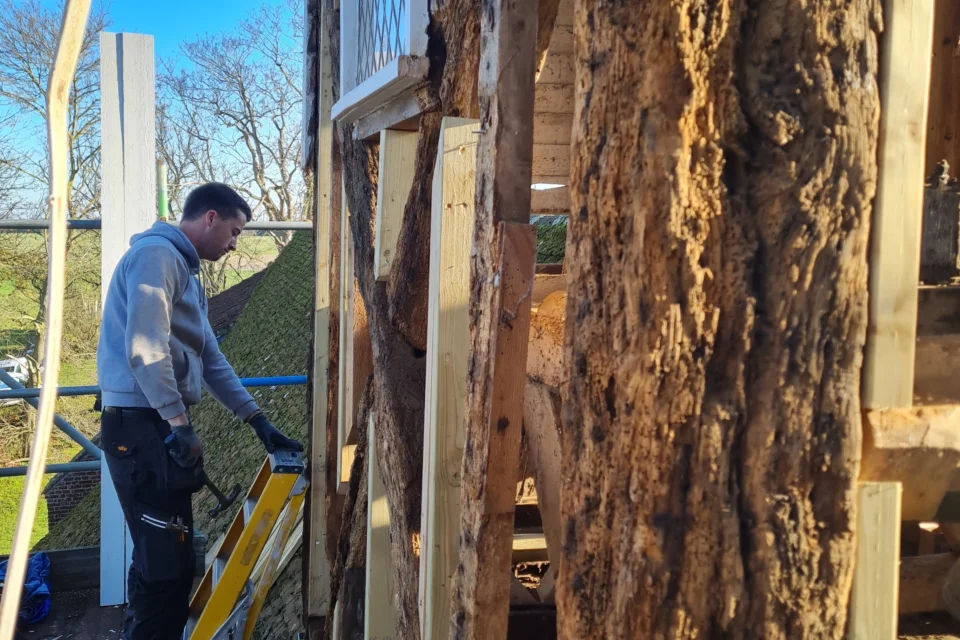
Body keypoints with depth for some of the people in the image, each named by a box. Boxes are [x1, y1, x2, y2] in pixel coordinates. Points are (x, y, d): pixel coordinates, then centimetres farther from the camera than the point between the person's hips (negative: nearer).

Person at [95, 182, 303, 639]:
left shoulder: (185, 270, 22)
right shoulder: (157, 254, -10)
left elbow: (210, 358, 22)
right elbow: (145, 348, -22)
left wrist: (259, 422, 20)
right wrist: (178, 423, -22)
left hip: (158, 425, 10)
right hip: (143, 424, -10)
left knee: (158, 555, 16)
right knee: (168, 560, -7)